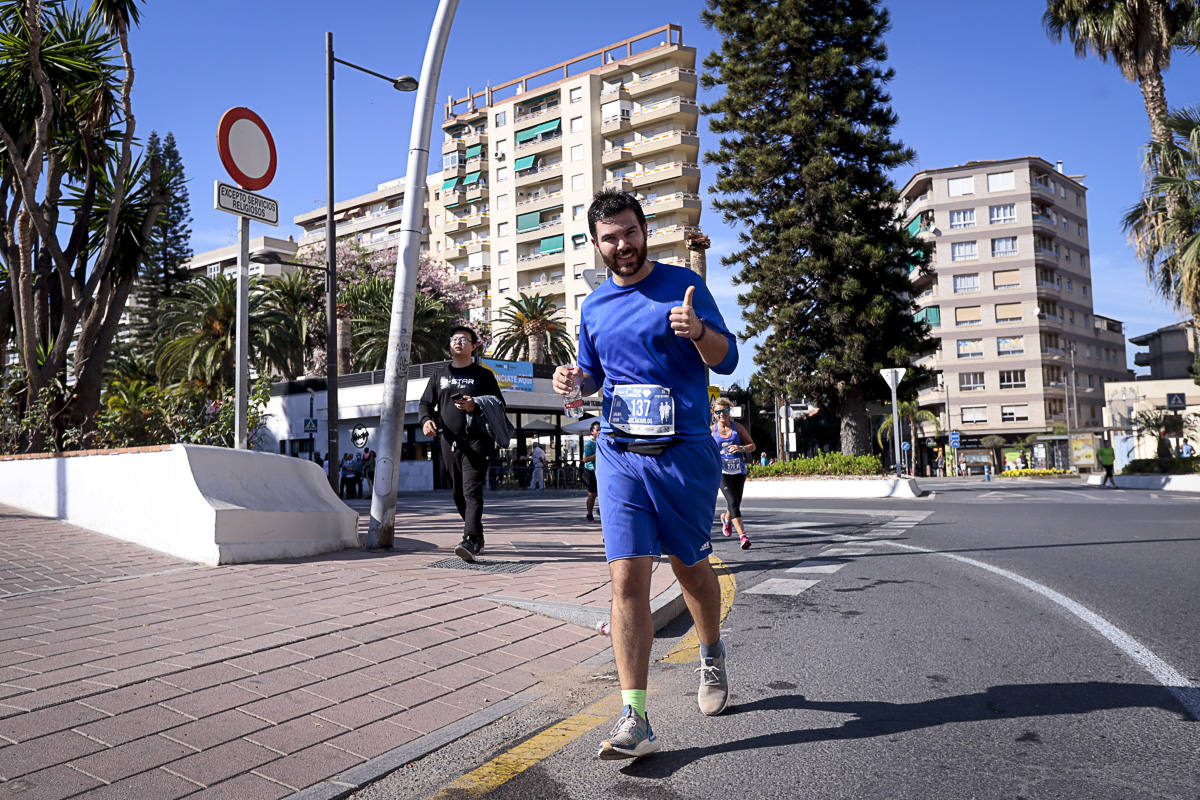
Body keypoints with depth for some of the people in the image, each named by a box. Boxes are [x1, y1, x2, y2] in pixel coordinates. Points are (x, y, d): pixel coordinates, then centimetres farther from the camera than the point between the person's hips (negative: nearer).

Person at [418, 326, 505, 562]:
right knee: (458, 493, 9)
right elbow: (425, 403, 19)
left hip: (476, 441, -5)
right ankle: (477, 537, 22)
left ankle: (471, 542, -27)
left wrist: (475, 406, -15)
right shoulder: (440, 375, 20)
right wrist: (426, 419, -4)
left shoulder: (483, 374, 8)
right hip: (449, 442, 5)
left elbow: (500, 405, 4)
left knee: (472, 491, -17)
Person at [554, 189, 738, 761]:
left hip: (684, 451, -2)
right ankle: (634, 719, -2)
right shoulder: (594, 307, 12)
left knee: (690, 566, 12)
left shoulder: (684, 285, 0)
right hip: (619, 455, 2)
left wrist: (698, 331, -26)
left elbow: (727, 359, -4)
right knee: (627, 577, -7)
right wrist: (574, 379, 0)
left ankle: (712, 657, 42)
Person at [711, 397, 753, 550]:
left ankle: (726, 518, 48)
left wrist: (741, 448, -14)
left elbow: (752, 445, 6)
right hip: (722, 471, -3)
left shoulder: (738, 427, 3)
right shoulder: (711, 430, 1)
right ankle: (742, 536, -21)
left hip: (739, 470, 3)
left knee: (736, 503, 13)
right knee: (733, 502, -18)